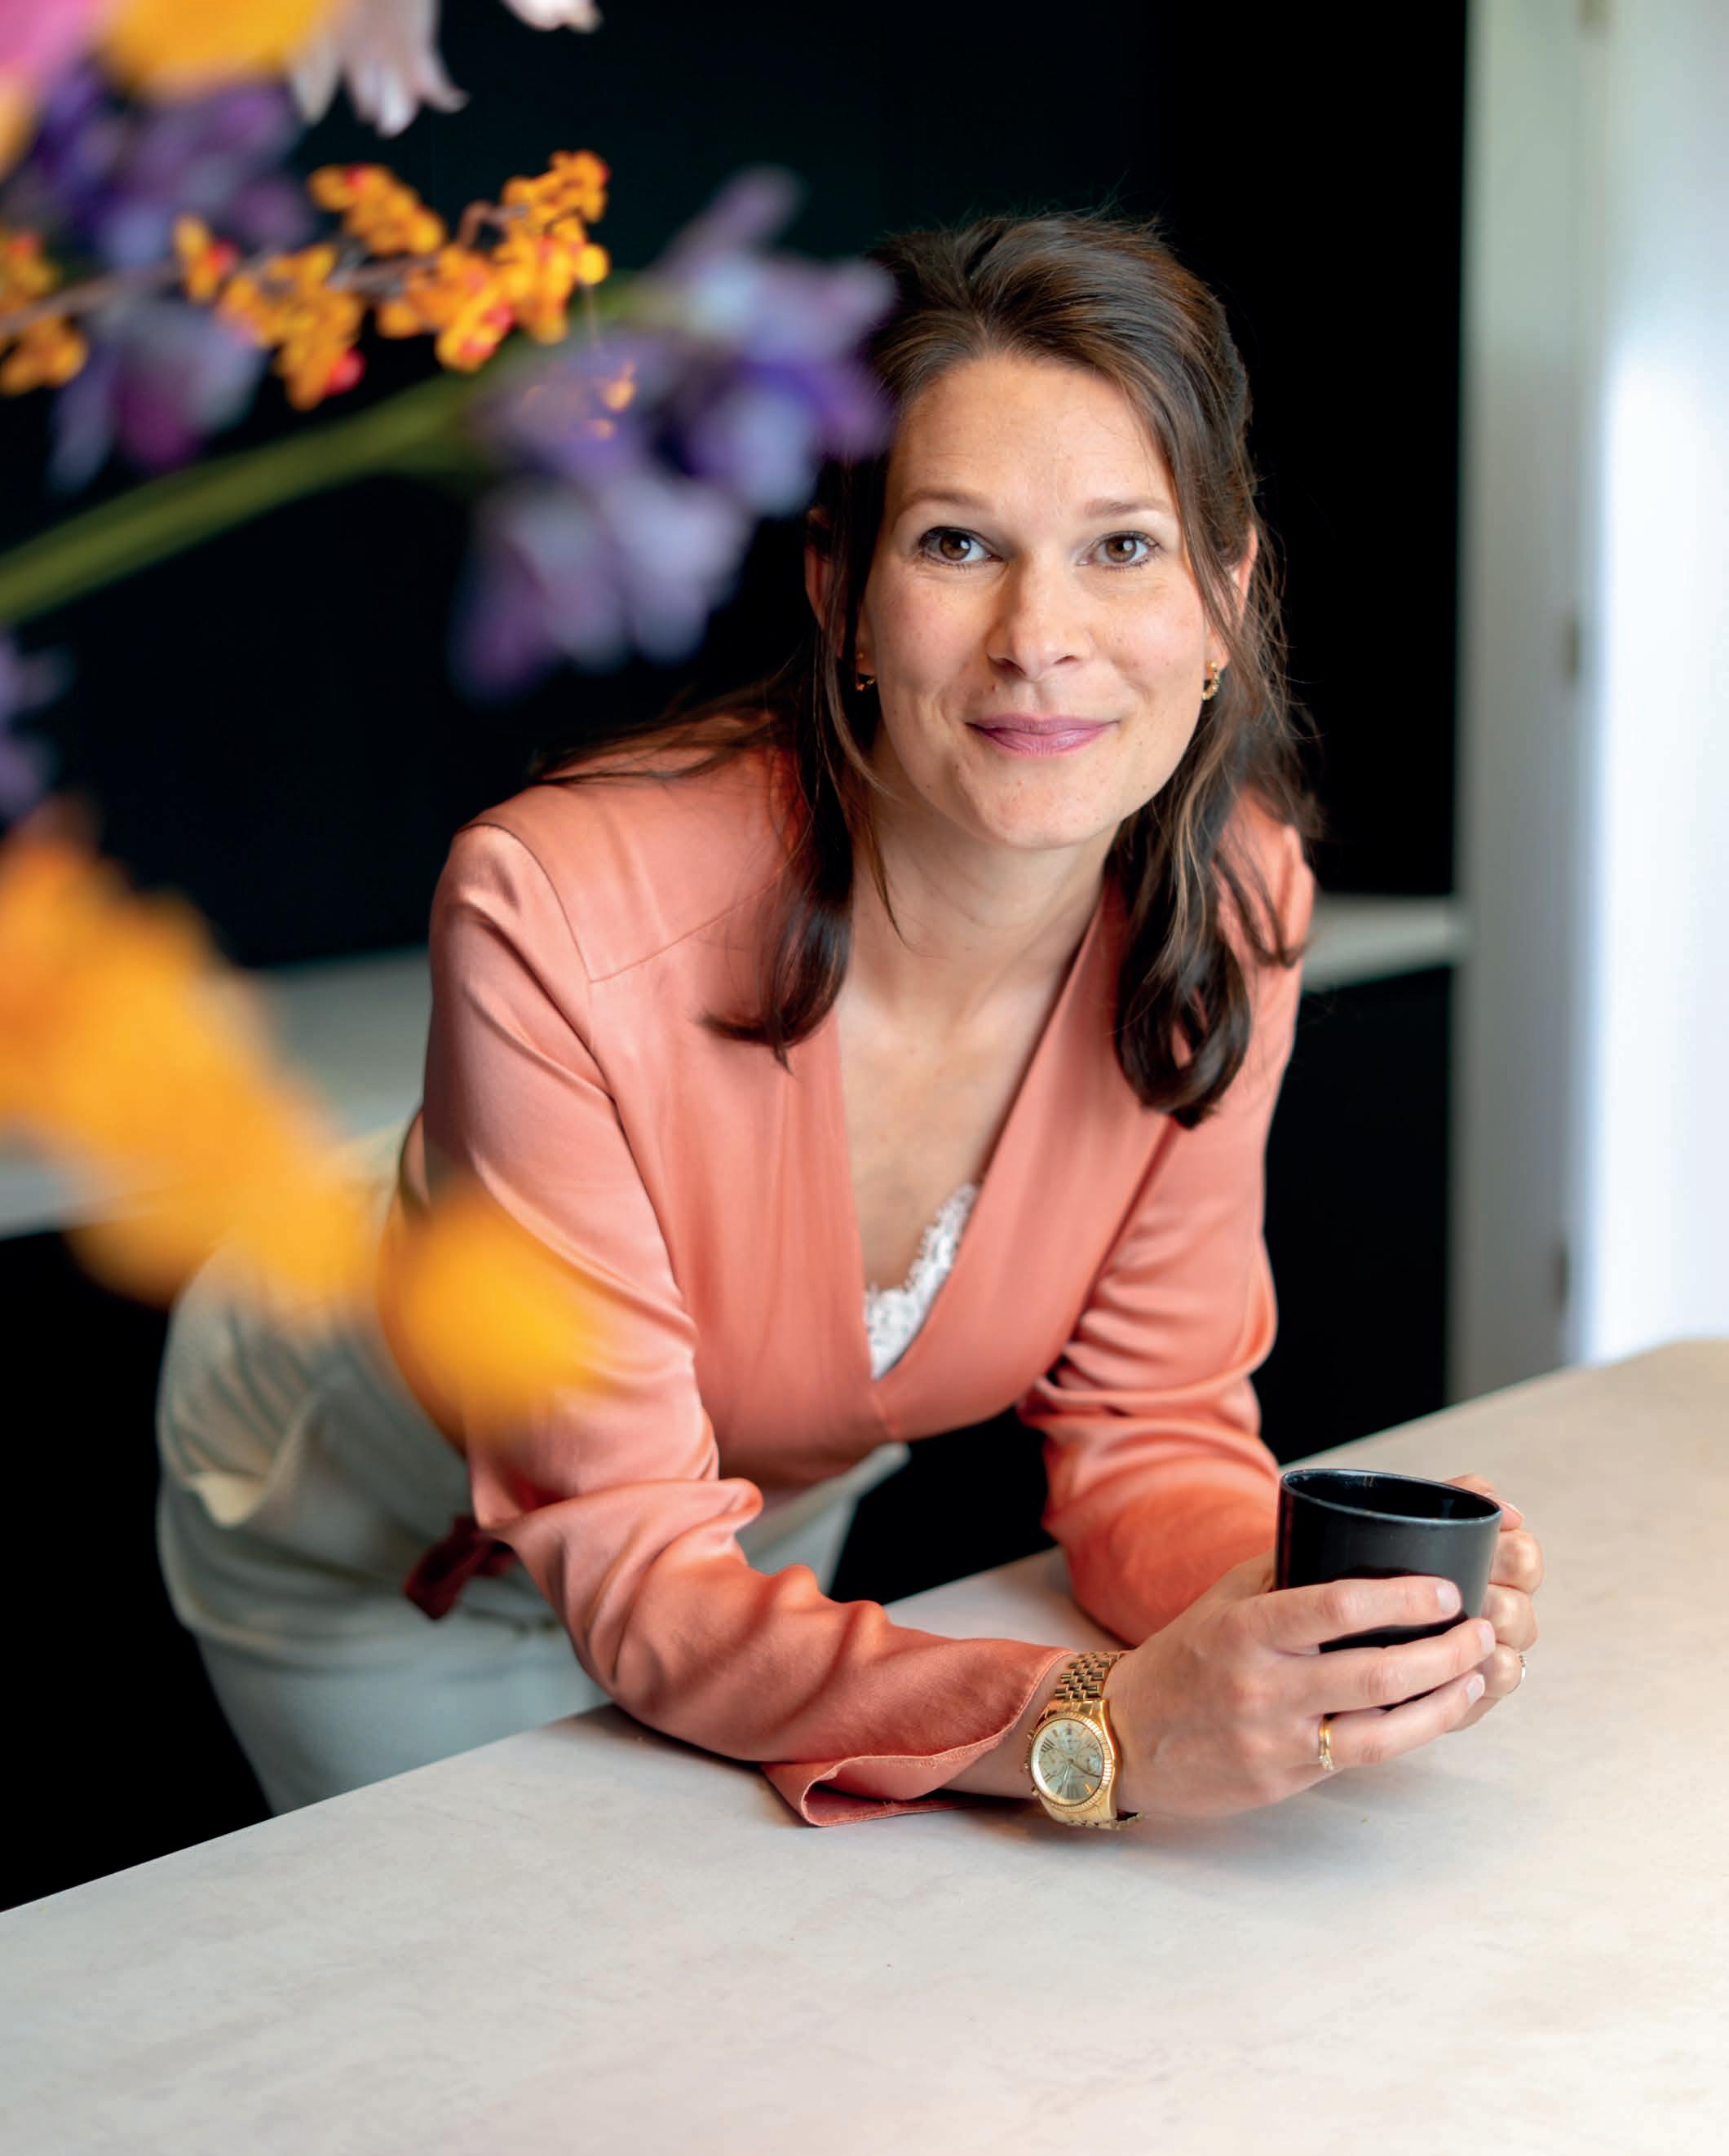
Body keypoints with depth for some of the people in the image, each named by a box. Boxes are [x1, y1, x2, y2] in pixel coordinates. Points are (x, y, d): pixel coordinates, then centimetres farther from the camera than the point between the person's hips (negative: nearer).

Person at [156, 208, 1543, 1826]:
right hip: (382, 1536, -4)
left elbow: (1148, 1424, -15)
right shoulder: (559, 918, -38)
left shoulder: (1223, 902, -23)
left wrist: (1303, 1608, -37)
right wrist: (1098, 1730, -50)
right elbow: (631, 1567, -35)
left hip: (757, 1526, 4)